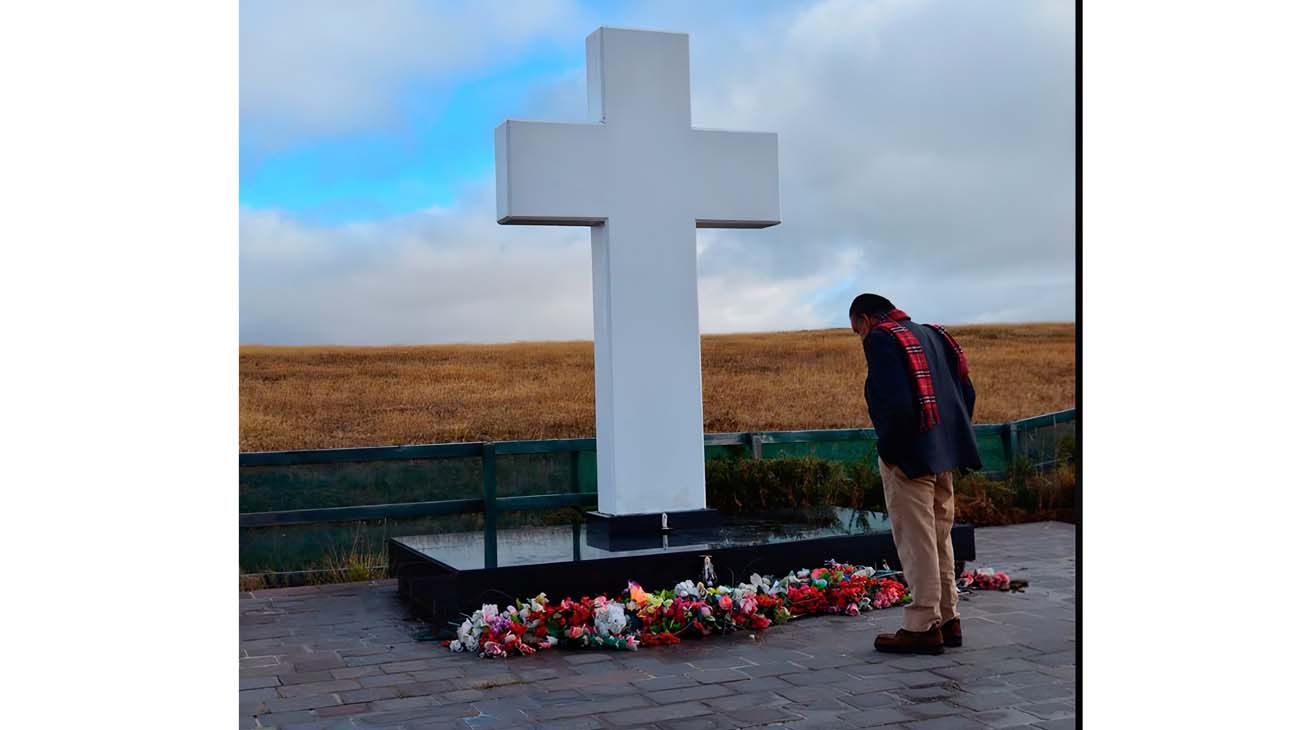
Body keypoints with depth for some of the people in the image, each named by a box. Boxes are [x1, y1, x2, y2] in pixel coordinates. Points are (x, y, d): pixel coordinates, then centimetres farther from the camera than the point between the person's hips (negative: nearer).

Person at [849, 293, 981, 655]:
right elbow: (967, 391, 16)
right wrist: (951, 438, 16)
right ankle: (947, 618, 24)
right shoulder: (932, 335, 17)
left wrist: (888, 448, -10)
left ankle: (923, 626, 2)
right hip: (943, 454, 9)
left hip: (909, 457, -9)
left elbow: (895, 402, -22)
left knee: (916, 541, -3)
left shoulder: (880, 339, -10)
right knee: (940, 537, 17)